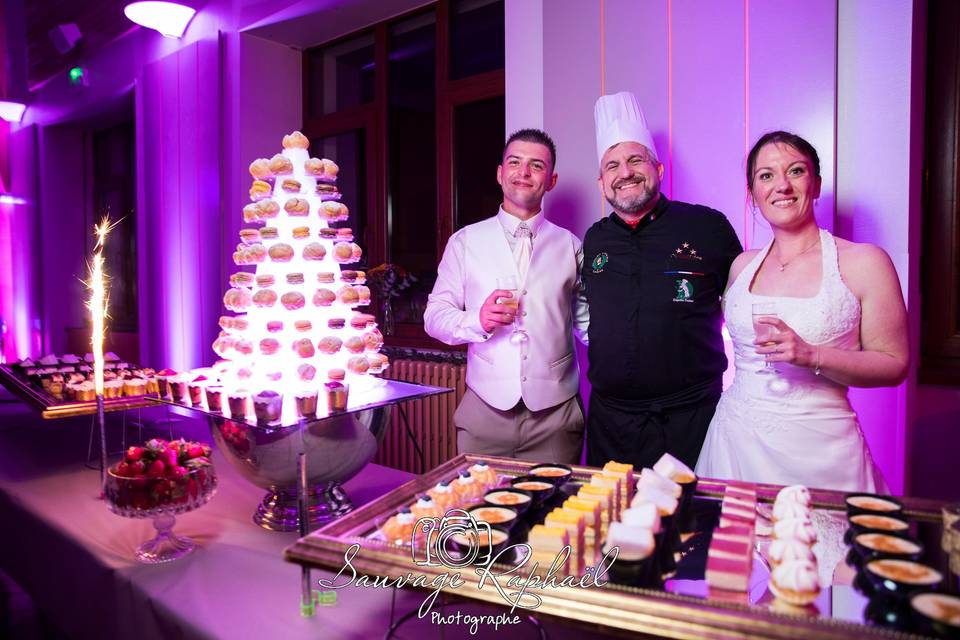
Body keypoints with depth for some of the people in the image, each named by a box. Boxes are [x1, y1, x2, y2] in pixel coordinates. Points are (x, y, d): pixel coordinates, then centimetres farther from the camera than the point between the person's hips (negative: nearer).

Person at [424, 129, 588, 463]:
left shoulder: (569, 245, 7)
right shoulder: (465, 241, 5)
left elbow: (587, 320, 8)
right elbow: (434, 316, 4)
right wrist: (478, 321, -14)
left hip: (555, 412, 1)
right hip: (485, 408, 0)